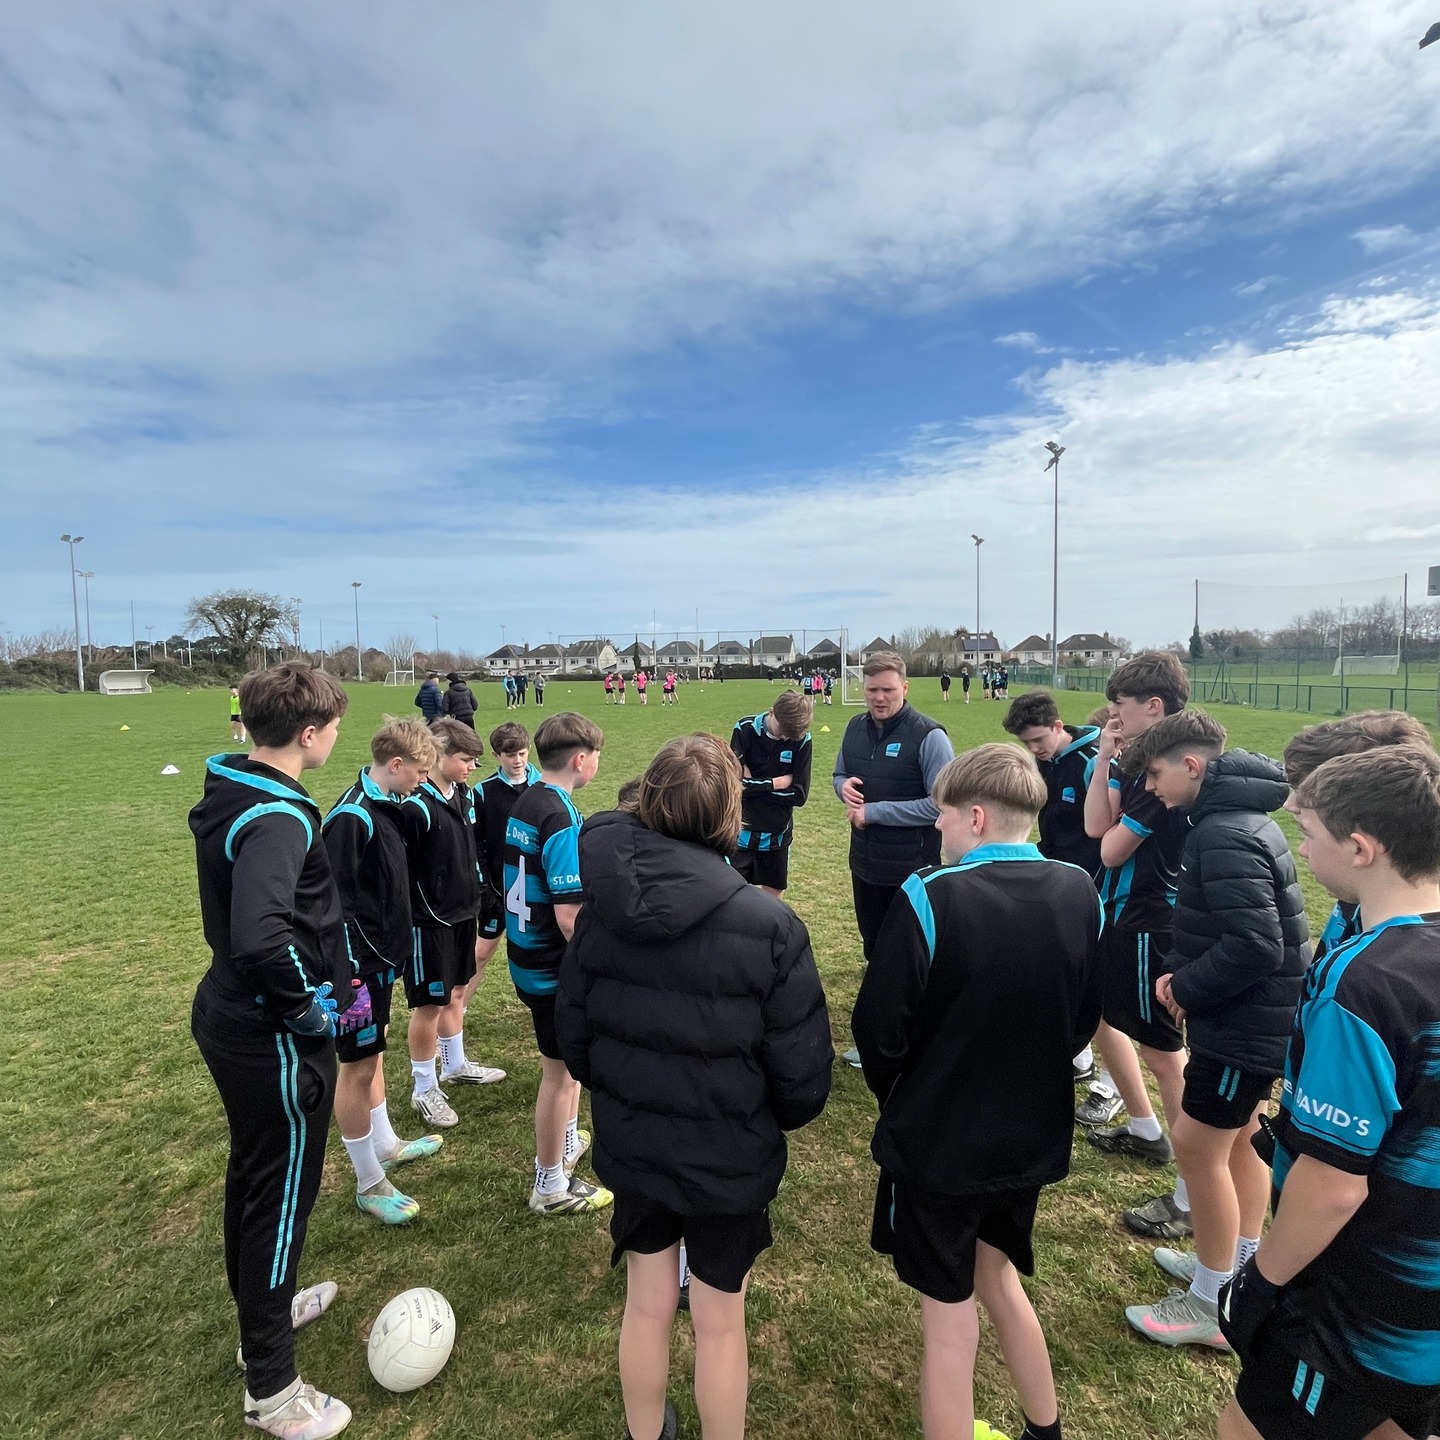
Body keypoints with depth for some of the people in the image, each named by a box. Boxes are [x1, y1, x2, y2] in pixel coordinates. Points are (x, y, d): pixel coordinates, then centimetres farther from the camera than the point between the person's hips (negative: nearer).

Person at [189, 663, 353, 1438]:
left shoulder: (227, 791, 2)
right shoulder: (278, 816, -28)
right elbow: (259, 936, -41)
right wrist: (307, 1004, -23)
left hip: (231, 1019, 9)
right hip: (278, 1042, -9)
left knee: (252, 1175, 26)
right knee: (282, 1196, 8)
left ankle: (263, 1309, 49)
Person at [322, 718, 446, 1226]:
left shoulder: (386, 805, 4)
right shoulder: (352, 818, -25)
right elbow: (336, 903, -24)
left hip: (382, 955, 10)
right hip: (360, 961, -9)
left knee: (373, 1053, 23)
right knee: (357, 1067, 5)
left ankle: (386, 1145, 41)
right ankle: (369, 1184, 20)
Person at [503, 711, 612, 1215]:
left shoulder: (524, 802, 2)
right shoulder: (561, 820, -26)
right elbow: (569, 915, -28)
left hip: (528, 954, 9)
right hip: (554, 966, -9)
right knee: (560, 1071, 9)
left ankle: (568, 1141, 47)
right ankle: (550, 1186, 26)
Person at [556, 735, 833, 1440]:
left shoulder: (600, 911, -15)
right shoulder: (769, 924, -26)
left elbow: (572, 1037, -2)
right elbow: (802, 1072, -18)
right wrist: (777, 1118, 5)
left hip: (631, 1150, 4)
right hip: (729, 1162, -3)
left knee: (647, 1306, 26)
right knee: (719, 1324, 20)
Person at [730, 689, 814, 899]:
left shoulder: (801, 740, -8)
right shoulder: (745, 729, -12)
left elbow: (799, 795, -10)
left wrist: (755, 785, -13)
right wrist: (776, 783, -13)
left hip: (777, 835, 2)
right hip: (742, 832, -2)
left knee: (774, 893, 14)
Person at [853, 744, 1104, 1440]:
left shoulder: (928, 898, -26)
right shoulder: (1080, 893, -9)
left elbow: (878, 1031, -19)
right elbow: (1084, 1018, 3)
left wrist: (897, 1099, 2)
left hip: (935, 1145, -5)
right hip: (1032, 1139, 6)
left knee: (949, 1319, 14)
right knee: (996, 1275, 30)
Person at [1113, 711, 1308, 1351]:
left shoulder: (1225, 836, -26)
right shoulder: (1239, 817, 7)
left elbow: (1255, 944, -31)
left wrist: (1186, 990, -17)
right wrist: (1181, 971, 3)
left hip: (1243, 1026, -10)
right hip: (1258, 1017, 10)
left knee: (1198, 1147, 3)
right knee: (1239, 1136, 22)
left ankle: (1211, 1305, 19)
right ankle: (1240, 1267, 40)